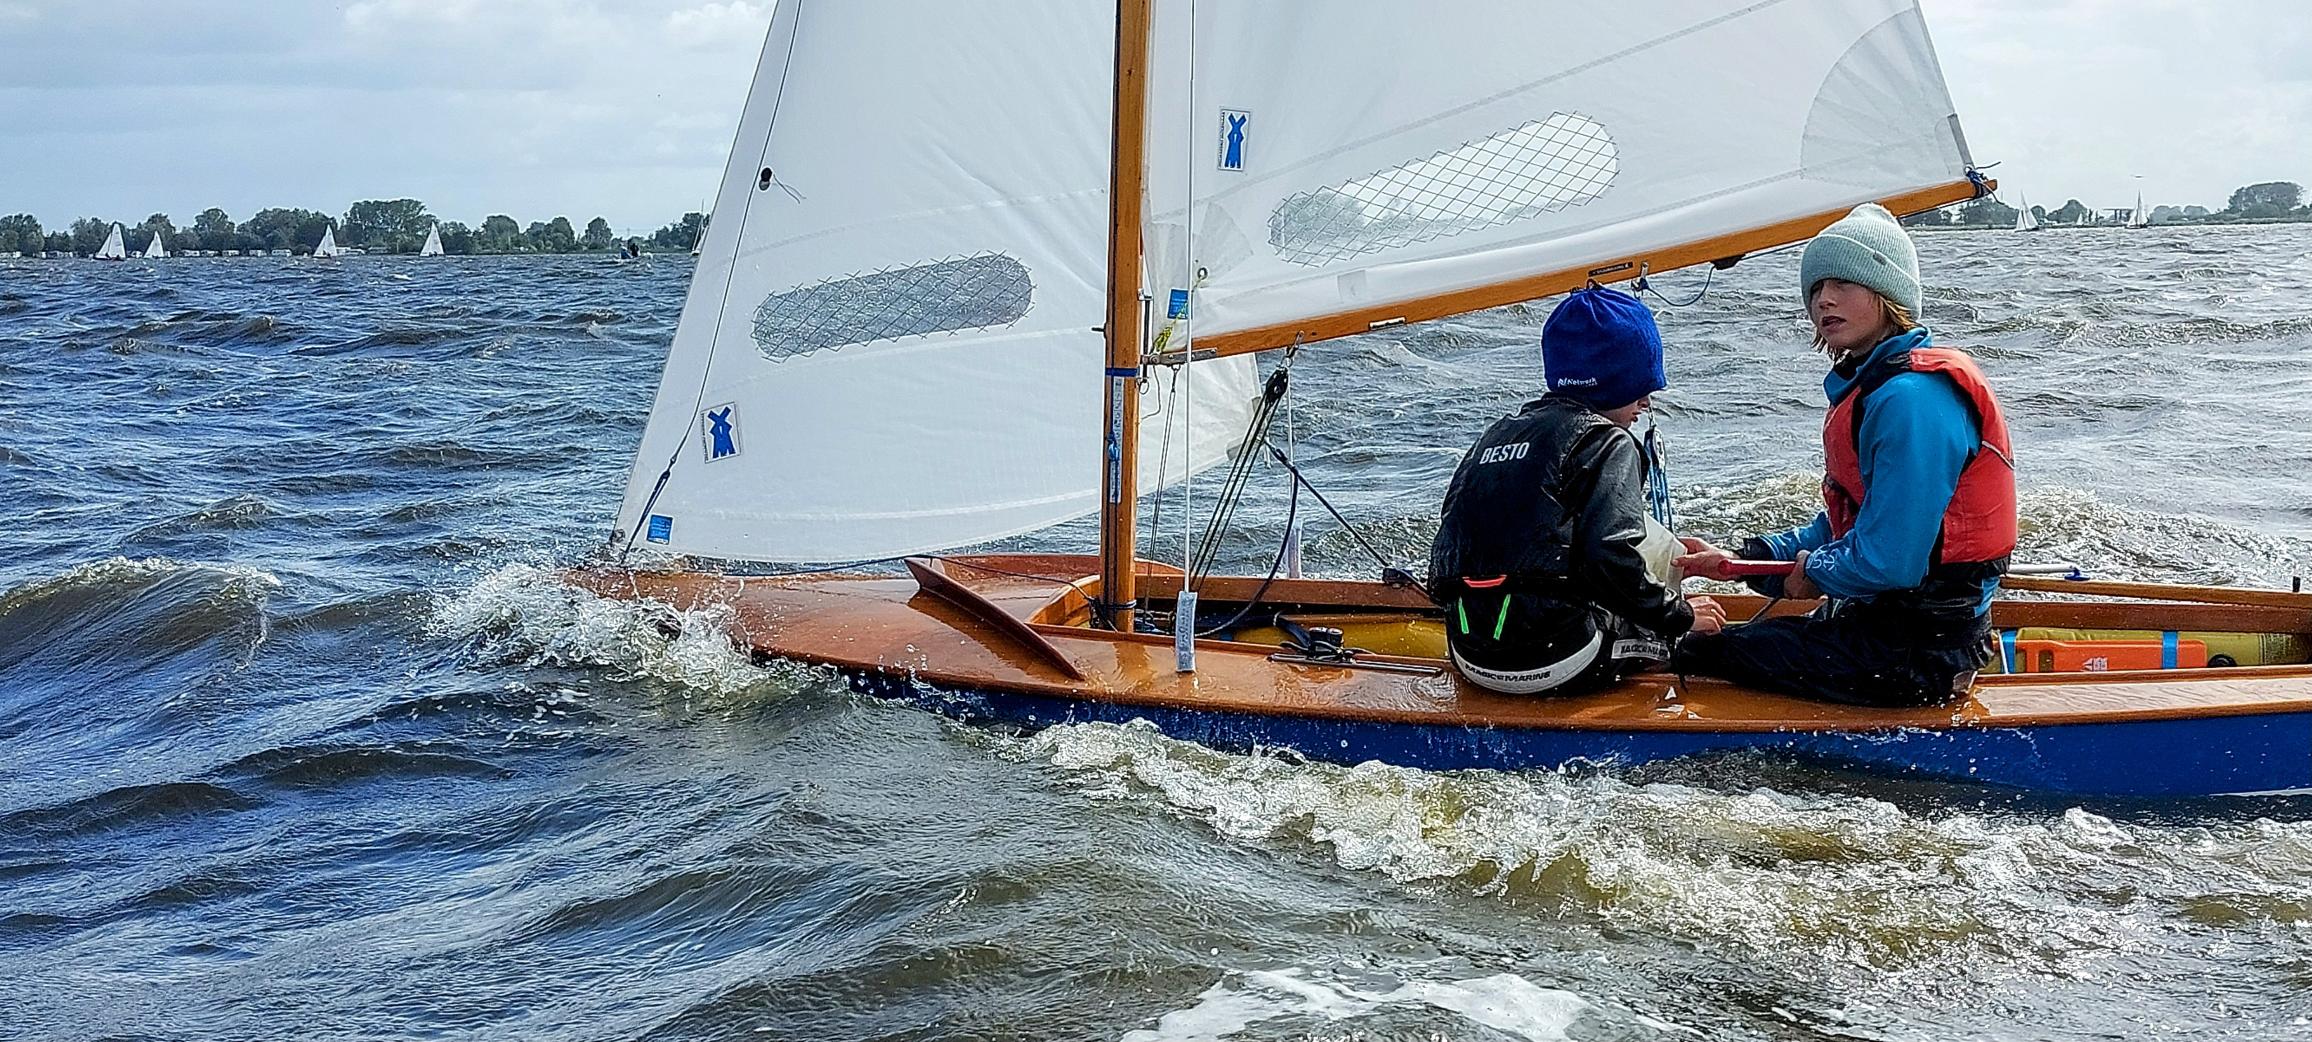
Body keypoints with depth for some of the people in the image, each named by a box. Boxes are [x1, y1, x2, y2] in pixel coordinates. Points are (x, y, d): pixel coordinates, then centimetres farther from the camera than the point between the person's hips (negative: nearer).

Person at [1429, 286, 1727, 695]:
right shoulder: (1606, 442, -3)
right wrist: (1680, 615, -2)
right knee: (1661, 550, 17)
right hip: (1550, 663, -7)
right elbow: (1610, 558, -16)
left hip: (1471, 660, 7)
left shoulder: (1498, 433, 18)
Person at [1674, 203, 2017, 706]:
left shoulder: (1911, 399, -22)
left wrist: (1813, 572, -6)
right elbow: (1842, 526, 16)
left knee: (1693, 652, -7)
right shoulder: (1870, 386, 12)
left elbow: (1888, 561, -26)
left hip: (1917, 654, -10)